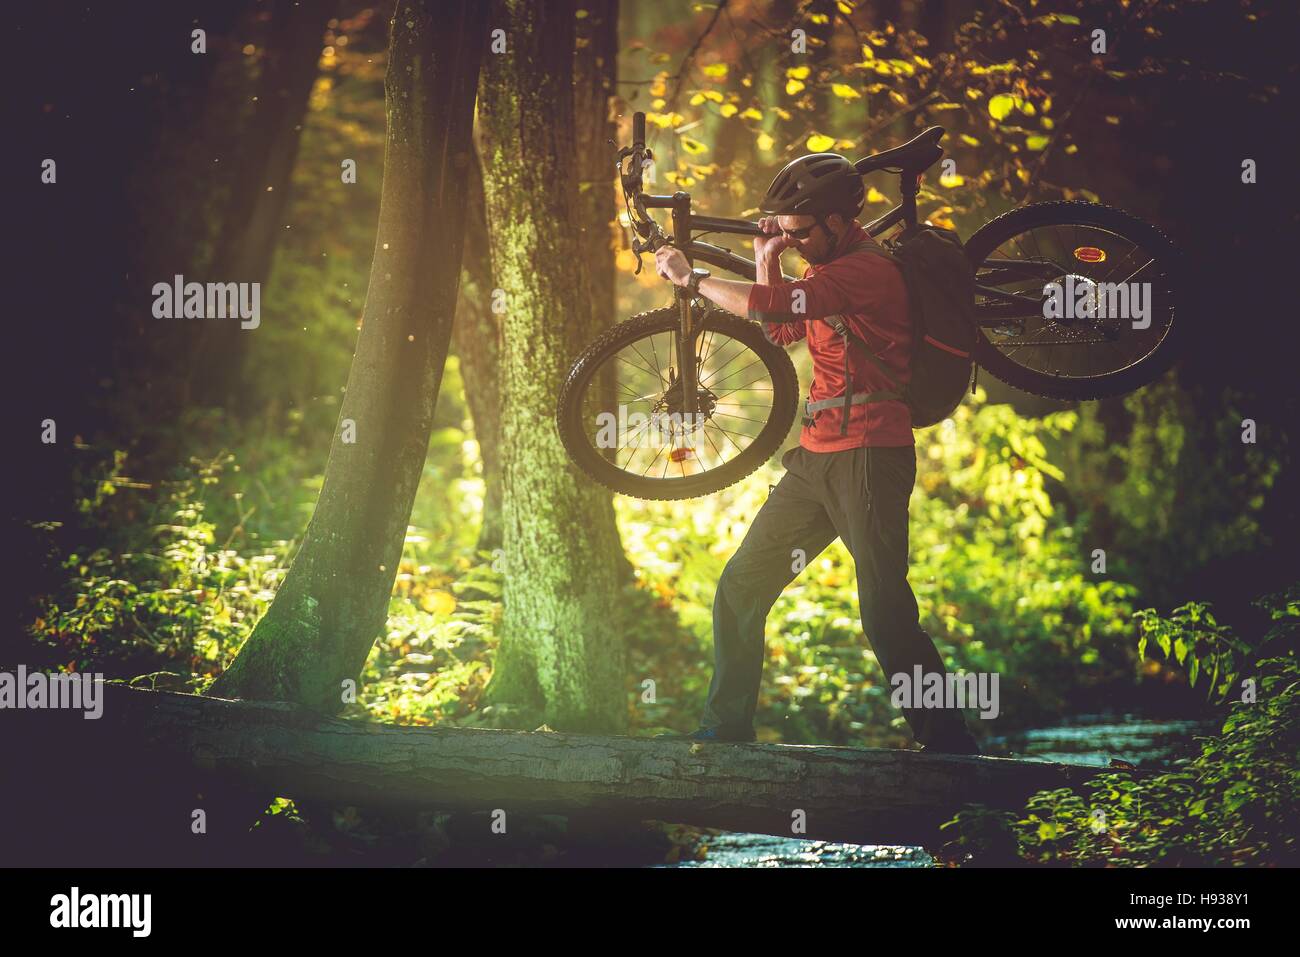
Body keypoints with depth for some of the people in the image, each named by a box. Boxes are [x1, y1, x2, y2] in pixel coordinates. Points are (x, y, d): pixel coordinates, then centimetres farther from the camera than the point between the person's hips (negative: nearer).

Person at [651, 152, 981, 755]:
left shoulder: (866, 270, -15)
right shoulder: (831, 269, 18)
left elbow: (766, 304, -24)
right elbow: (779, 331, 22)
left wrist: (688, 277, -11)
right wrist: (766, 262, 9)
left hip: (868, 456, -10)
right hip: (817, 457, 10)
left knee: (885, 612, -12)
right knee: (741, 588, 8)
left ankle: (948, 743, -6)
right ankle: (725, 726, 16)